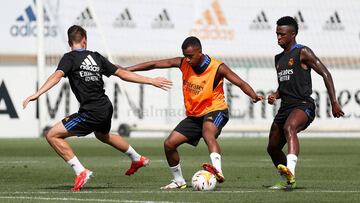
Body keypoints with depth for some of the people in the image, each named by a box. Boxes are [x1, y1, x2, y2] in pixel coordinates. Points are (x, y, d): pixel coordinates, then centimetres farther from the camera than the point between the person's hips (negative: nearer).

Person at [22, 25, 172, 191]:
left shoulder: (70, 58, -6)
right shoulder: (96, 57, 11)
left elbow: (57, 76, -25)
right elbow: (123, 74, 11)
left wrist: (37, 94, -34)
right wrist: (152, 81, 19)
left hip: (91, 113, -8)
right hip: (106, 108, 8)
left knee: (53, 135, -4)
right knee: (103, 135, 40)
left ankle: (80, 172, -11)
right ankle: (138, 159, 56)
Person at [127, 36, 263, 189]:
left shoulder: (217, 68, -16)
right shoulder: (183, 63, -5)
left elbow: (240, 83, -18)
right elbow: (154, 64, -5)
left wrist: (253, 96, -38)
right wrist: (127, 70, -9)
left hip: (214, 111, -6)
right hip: (193, 115, 6)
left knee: (208, 134, -39)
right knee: (169, 144, -3)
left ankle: (217, 170, -59)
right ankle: (179, 181, 16)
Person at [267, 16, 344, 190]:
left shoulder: (302, 52, -4)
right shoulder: (279, 58, 20)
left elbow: (325, 74, -7)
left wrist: (334, 102, -14)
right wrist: (275, 95, 8)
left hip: (303, 105, -9)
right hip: (285, 107, 9)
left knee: (289, 128, -39)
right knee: (272, 148, 13)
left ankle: (290, 172, -59)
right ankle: (287, 181, 35)